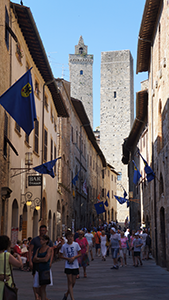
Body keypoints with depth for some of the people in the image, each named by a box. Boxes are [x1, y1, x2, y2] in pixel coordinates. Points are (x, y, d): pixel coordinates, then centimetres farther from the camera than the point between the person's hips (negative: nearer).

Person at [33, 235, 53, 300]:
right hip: (38, 270, 6)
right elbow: (34, 260, 5)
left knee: (42, 288, -9)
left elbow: (46, 259, -14)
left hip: (45, 270, -6)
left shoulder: (49, 249, -3)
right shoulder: (38, 249, 14)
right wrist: (42, 260, -9)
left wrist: (38, 259, 0)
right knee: (41, 289, 6)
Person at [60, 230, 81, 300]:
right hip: (68, 266, -1)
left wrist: (74, 257, -16)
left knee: (73, 282, 8)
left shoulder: (76, 244, -4)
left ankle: (66, 294, 31)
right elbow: (61, 255, 3)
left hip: (75, 266, 1)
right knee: (70, 282, -4)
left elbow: (79, 254, 2)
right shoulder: (64, 246, -5)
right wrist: (68, 258, -13)